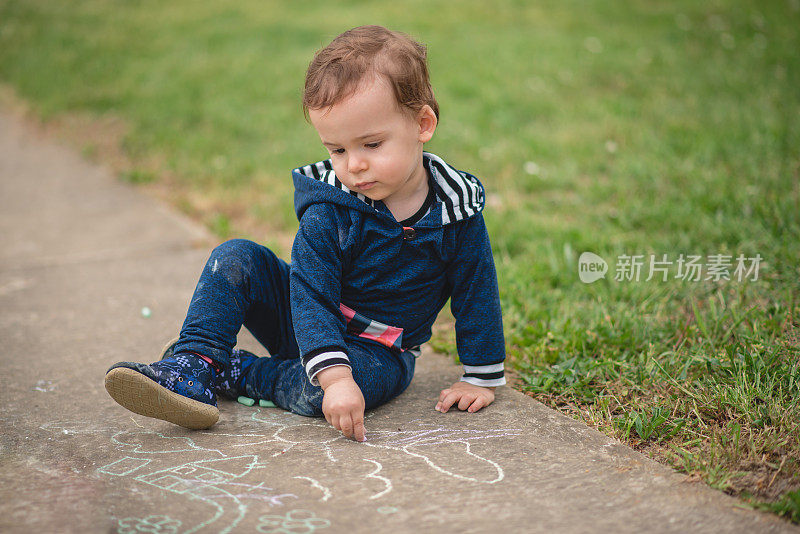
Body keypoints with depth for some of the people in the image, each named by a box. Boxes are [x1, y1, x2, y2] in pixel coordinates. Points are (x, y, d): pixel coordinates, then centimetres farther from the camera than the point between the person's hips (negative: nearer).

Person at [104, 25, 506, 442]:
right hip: (308, 327, 1)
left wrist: (481, 378, -4)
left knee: (370, 376, -37)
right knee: (237, 258, -16)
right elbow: (312, 296, -26)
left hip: (377, 353, -1)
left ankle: (234, 373, -17)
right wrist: (334, 375, -40)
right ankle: (193, 365, -20)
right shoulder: (328, 212, -19)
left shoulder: (457, 210, -16)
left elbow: (477, 295, -5)